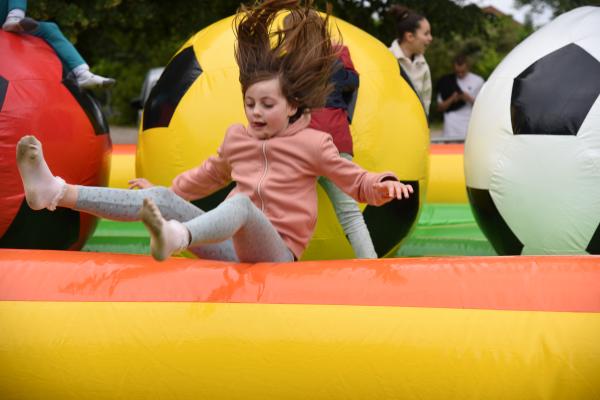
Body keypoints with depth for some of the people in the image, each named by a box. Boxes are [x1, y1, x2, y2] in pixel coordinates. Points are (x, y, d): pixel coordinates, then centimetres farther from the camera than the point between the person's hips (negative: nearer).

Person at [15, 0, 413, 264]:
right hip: (234, 246, 6)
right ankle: (56, 192, -28)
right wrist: (167, 188, 37)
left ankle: (175, 237, -76)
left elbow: (355, 181, 4)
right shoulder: (237, 137, 17)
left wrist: (384, 185, -17)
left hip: (276, 251, -6)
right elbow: (209, 175, 35)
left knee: (241, 203, -39)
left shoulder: (312, 144, 2)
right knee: (164, 198, -15)